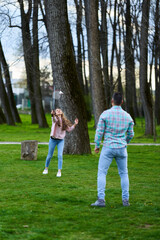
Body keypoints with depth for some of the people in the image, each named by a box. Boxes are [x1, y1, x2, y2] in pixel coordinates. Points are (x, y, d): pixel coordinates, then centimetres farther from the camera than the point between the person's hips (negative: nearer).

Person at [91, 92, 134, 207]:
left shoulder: (105, 114, -9)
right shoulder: (127, 116, 2)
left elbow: (99, 131, -8)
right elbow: (131, 134, 11)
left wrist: (97, 145, 6)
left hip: (108, 147, -3)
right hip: (122, 148, 3)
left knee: (102, 173, 1)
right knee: (124, 174, 14)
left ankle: (101, 200, -8)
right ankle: (125, 200, 11)